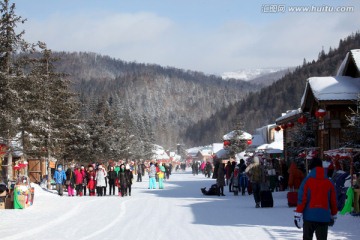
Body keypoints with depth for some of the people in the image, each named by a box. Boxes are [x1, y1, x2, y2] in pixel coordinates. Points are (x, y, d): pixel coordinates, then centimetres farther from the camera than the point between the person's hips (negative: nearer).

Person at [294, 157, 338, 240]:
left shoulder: (307, 180, -3)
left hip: (309, 216, -1)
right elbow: (333, 201, 10)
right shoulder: (329, 182, 5)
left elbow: (302, 199, -7)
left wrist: (298, 215, -4)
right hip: (324, 217, 2)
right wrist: (333, 216, 22)